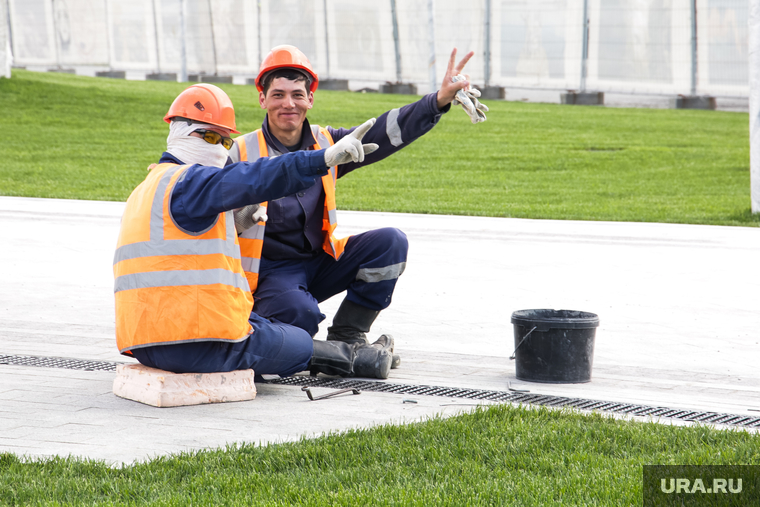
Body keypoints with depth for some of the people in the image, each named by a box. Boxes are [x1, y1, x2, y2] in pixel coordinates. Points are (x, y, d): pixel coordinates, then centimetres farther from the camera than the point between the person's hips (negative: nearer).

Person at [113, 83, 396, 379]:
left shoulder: (146, 189, 21)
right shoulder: (188, 182, -11)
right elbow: (254, 179, -26)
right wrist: (325, 158, -32)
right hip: (201, 344, -10)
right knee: (300, 343, 12)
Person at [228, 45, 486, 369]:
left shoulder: (327, 144, 3)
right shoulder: (241, 155, -9)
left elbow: (382, 134, -8)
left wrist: (439, 100, -20)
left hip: (319, 262, 6)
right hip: (268, 272, -6)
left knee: (390, 243, -13)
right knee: (301, 315, -37)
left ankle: (347, 336, -5)